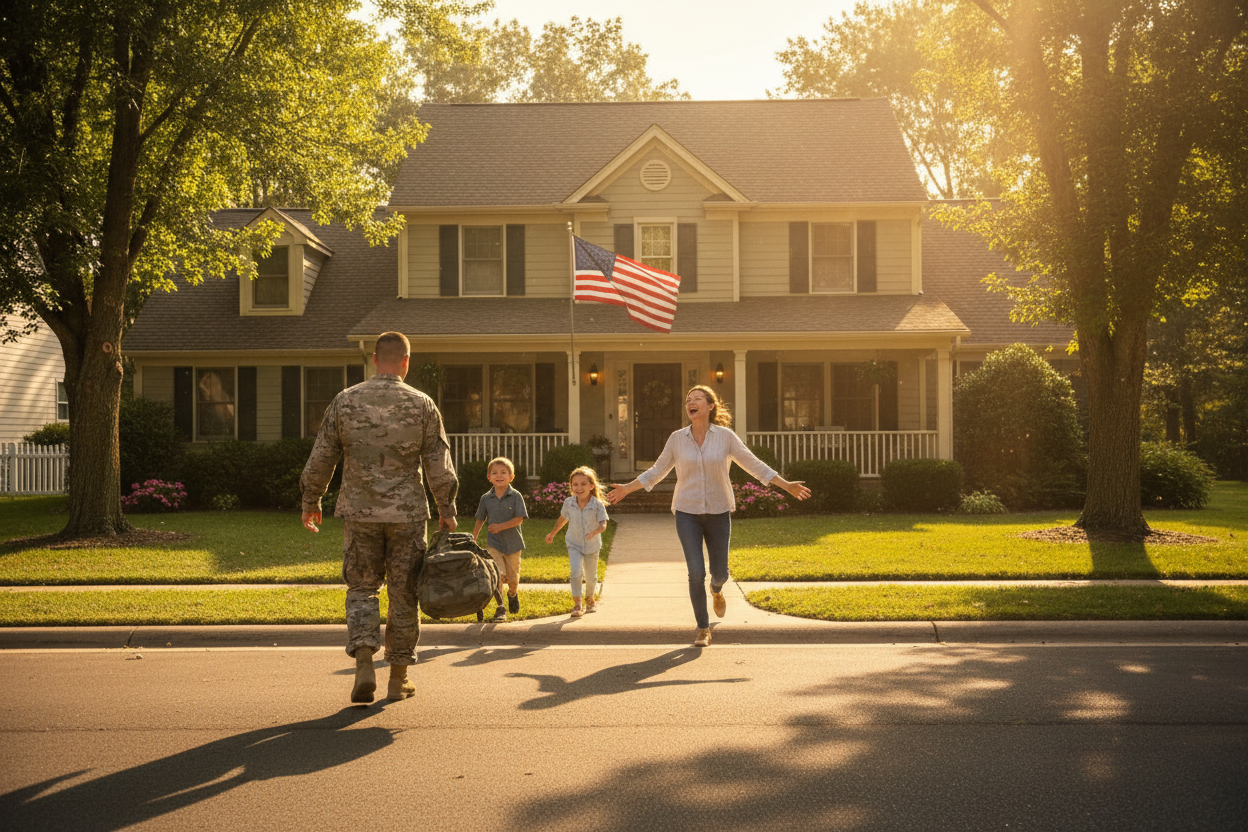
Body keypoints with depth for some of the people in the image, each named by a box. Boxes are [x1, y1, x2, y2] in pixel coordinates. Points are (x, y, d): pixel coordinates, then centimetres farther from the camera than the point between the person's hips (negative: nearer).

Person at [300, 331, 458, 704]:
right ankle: (399, 677, 17)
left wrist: (311, 501, 15)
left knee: (361, 588, 11)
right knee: (403, 594, 9)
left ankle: (364, 665, -6)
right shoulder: (422, 405, -3)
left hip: (360, 512, 1)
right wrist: (447, 510, 8)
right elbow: (439, 465, -2)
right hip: (407, 514, 0)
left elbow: (321, 457, 3)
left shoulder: (346, 401, -1)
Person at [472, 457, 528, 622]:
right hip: (493, 543, 0)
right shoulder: (486, 498, -1)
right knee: (498, 574, -15)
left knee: (512, 577, 12)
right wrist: (473, 540, 14)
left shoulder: (516, 496, -8)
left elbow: (519, 519, -13)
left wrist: (501, 526, -23)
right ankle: (500, 608, -8)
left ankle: (513, 594, 45)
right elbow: (480, 520, 11)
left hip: (512, 542, 0)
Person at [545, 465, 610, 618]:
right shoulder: (568, 503, -12)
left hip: (592, 546, 0)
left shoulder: (597, 505, -20)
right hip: (574, 544, 0)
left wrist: (595, 532, -45)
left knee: (591, 577, 14)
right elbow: (563, 519, 7)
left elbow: (603, 524, -23)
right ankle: (577, 604, -9)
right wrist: (552, 534, 17)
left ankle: (590, 599, 42)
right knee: (576, 572, -20)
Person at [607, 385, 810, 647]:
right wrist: (627, 488, 6)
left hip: (718, 512, 0)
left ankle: (716, 590, 47)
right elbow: (657, 471, 9)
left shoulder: (725, 437, -5)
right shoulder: (677, 439, -2)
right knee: (696, 573, -10)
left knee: (720, 571, 7)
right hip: (687, 512, 0)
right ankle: (703, 630, 5)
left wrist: (787, 485, -7)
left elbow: (754, 465, -2)